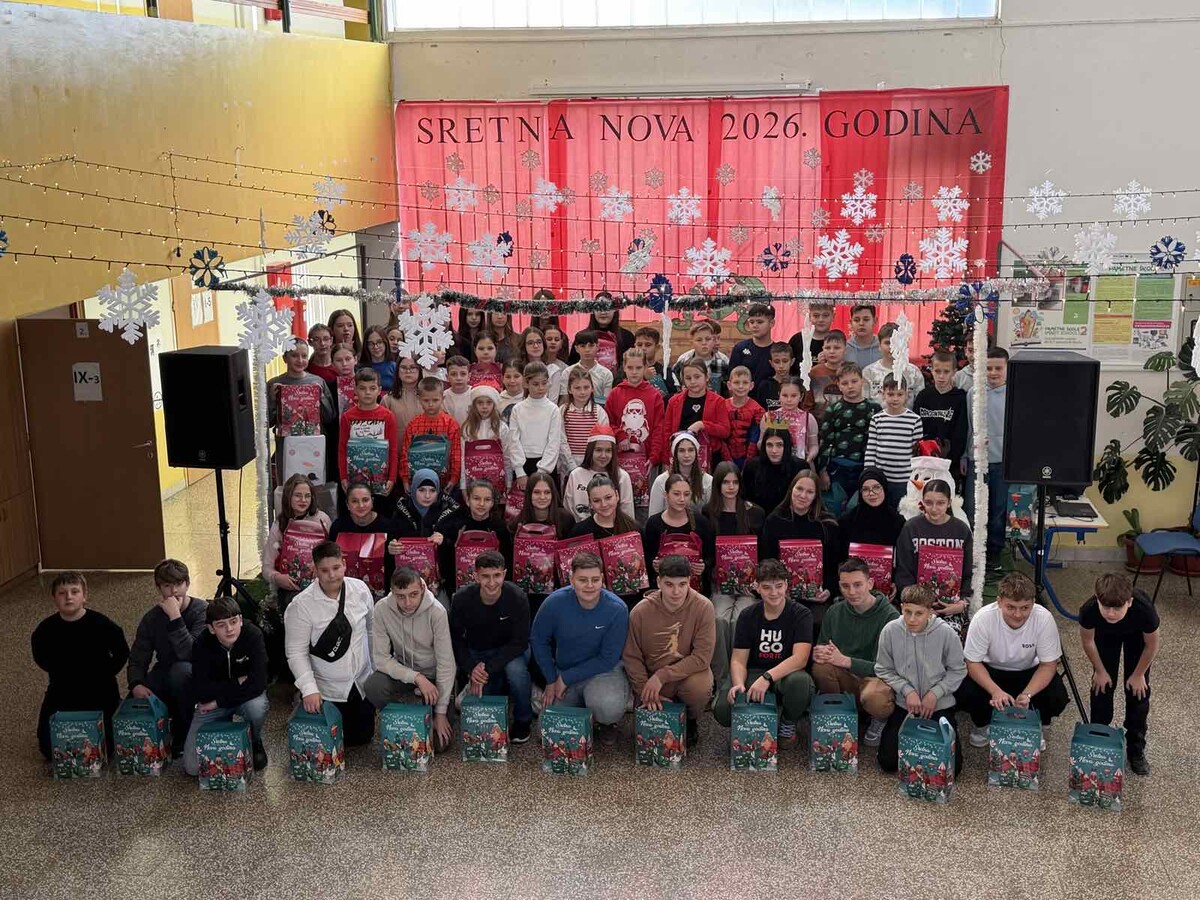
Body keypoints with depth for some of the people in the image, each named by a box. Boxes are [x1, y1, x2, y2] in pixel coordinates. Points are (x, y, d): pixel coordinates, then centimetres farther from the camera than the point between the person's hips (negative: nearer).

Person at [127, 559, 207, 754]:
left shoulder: (202, 610, -17)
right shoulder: (152, 617, -1)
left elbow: (189, 654, -30)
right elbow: (137, 659, -3)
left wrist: (175, 617, -35)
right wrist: (136, 685, -23)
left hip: (193, 678, -4)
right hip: (163, 676, 4)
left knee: (181, 669, -37)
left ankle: (183, 735, -14)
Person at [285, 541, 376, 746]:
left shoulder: (360, 589, -7)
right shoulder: (301, 605, -19)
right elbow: (296, 653, -17)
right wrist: (309, 690, -25)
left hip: (362, 683, 4)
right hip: (327, 692, -4)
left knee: (363, 737, 15)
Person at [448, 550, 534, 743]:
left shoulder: (517, 598, -25)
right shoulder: (462, 599, -19)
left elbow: (520, 642, -21)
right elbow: (455, 639, -9)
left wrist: (488, 668, -29)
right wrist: (471, 669, -25)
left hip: (510, 650, -2)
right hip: (476, 653, 2)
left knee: (515, 669, -36)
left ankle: (523, 720, -9)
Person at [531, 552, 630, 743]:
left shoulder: (617, 609, -22)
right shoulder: (555, 602, -17)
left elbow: (608, 659, -16)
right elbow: (538, 640, 0)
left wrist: (566, 679, -15)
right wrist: (551, 680, -2)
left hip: (603, 670, -3)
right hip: (563, 672, 3)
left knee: (608, 709, -34)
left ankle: (607, 722, 5)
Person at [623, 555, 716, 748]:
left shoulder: (703, 607, -19)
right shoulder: (641, 612, -15)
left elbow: (702, 656, -21)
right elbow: (631, 657, -4)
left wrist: (662, 676, -25)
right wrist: (646, 691, -14)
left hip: (689, 672, -1)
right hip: (652, 677, 1)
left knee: (700, 689, -33)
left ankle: (691, 720, 4)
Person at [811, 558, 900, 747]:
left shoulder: (889, 616, -14)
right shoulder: (835, 612, 1)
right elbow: (822, 648, 8)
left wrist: (844, 660, -27)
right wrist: (819, 653, -19)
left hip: (879, 677, -4)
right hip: (847, 675, 4)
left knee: (873, 698, -39)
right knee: (820, 667, -28)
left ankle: (880, 721, 0)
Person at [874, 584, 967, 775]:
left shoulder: (946, 633, -15)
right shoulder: (890, 631, -13)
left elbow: (957, 671, -2)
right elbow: (884, 670, -2)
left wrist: (935, 694, -12)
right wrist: (907, 690, -15)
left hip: (940, 705, -1)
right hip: (903, 705, 1)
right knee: (888, 762, -8)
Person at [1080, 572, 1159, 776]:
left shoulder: (1145, 610, -44)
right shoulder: (1089, 610, -41)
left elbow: (1151, 646, -21)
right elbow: (1087, 640, -16)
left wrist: (1138, 675, -8)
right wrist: (1100, 671, -5)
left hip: (1136, 636, -1)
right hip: (1105, 634, 1)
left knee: (1138, 690, -2)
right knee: (1102, 685, -1)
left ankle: (1136, 749, 14)